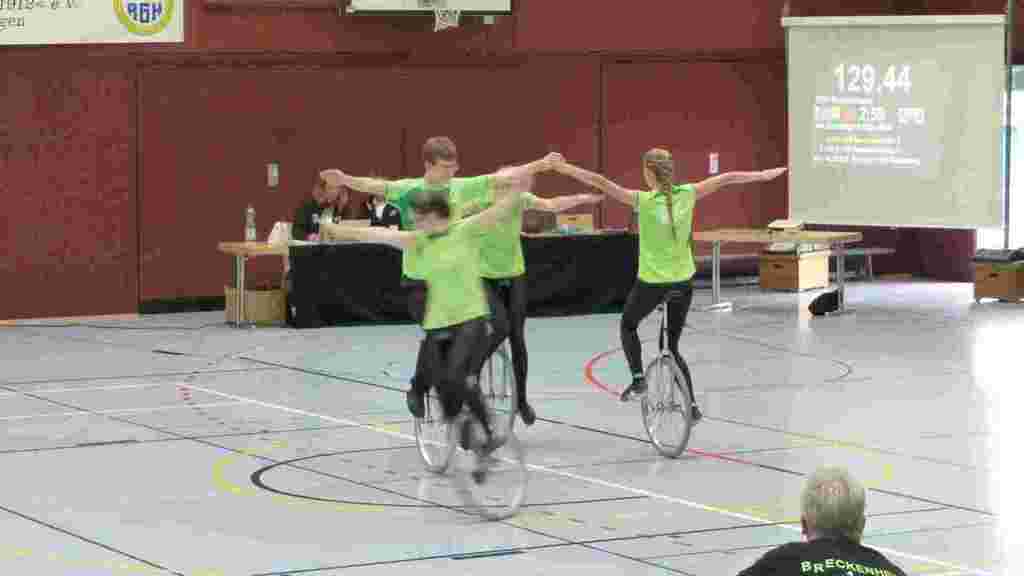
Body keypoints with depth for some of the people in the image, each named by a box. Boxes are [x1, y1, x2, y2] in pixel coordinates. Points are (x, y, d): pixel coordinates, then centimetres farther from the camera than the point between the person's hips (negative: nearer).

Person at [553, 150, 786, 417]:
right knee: (672, 347, 17)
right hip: (683, 282, 4)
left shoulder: (644, 201, -15)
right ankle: (691, 404, 12)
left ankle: (638, 378, 9)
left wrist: (565, 168, -15)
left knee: (628, 325, 25)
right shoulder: (686, 194, -4)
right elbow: (727, 179, 4)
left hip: (651, 282, -4)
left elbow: (600, 182, -17)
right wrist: (764, 175, 15)